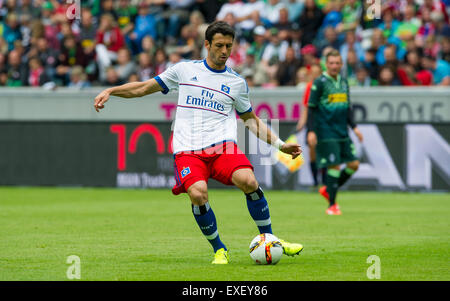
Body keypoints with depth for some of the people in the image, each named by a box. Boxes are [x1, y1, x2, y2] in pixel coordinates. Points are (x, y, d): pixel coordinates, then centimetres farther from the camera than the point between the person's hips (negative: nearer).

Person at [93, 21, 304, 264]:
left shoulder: (236, 82, 16)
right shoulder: (185, 70, 14)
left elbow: (251, 121, 27)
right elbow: (144, 87, 20)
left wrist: (279, 144, 20)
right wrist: (109, 91, 10)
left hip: (222, 145, 1)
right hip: (187, 150, -1)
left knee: (248, 181, -28)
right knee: (197, 194, -29)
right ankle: (219, 251, -7)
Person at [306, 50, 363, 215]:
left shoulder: (343, 82, 12)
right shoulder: (320, 82, -7)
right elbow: (311, 107, -7)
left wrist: (354, 127, 13)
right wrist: (312, 131, -14)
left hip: (342, 133, 7)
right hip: (326, 132, -7)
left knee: (354, 164, 4)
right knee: (334, 166, -9)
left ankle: (328, 190, 22)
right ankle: (332, 205, 1)